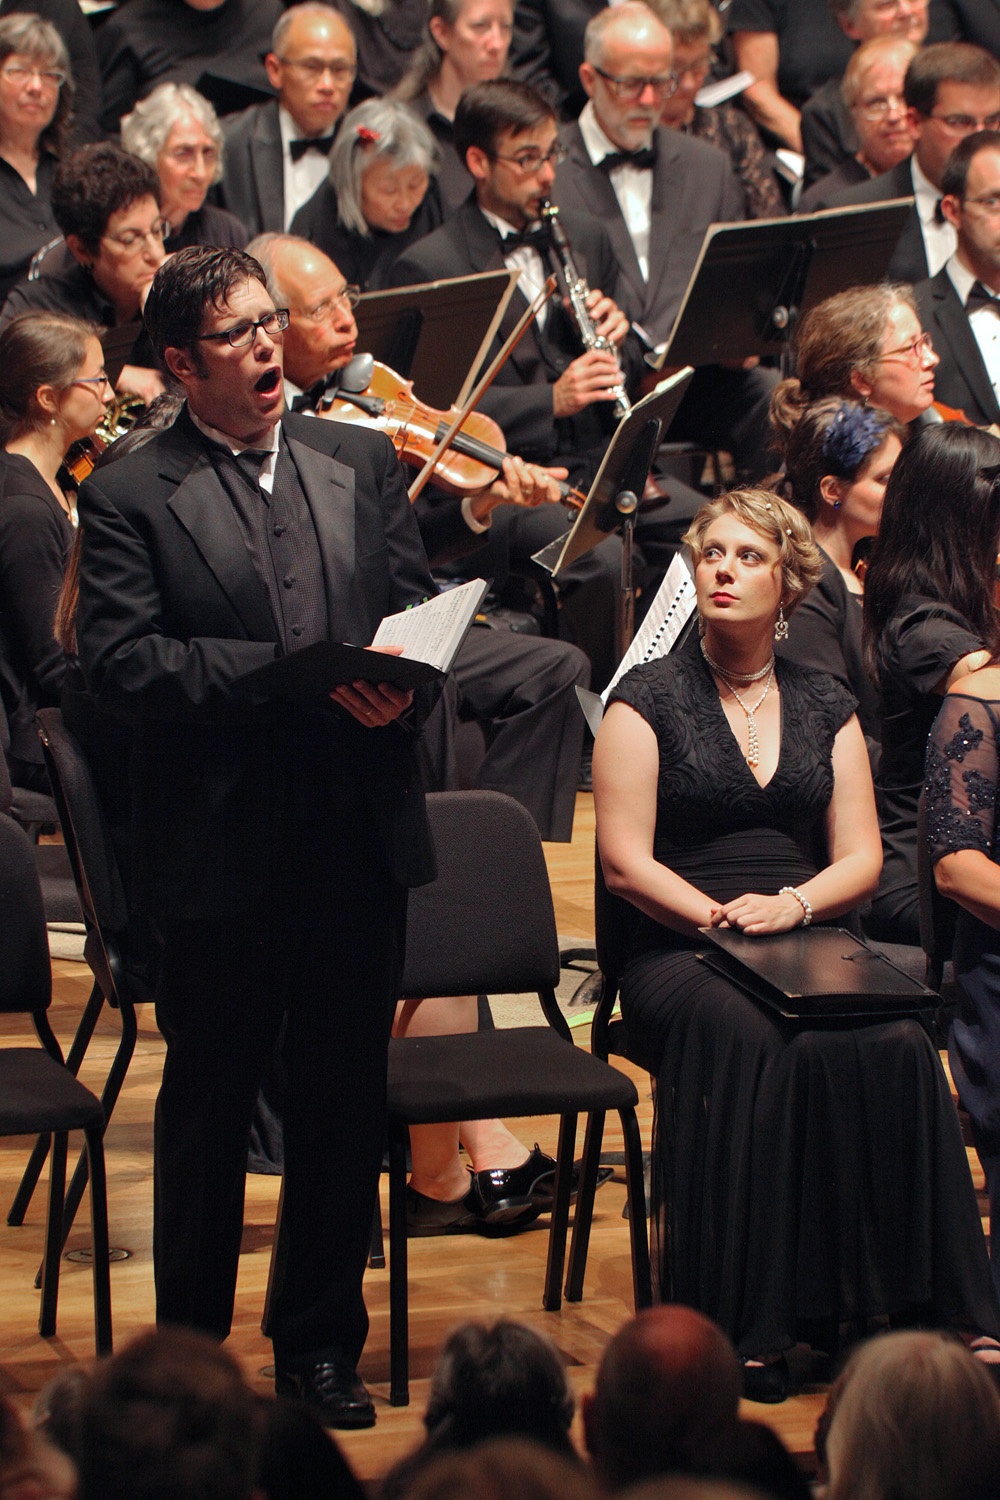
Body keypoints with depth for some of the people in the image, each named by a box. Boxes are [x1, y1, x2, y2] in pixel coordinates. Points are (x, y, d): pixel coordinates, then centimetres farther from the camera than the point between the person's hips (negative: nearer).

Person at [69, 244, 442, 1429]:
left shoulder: (361, 463, 10)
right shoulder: (128, 497, -5)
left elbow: (420, 613, 10)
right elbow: (120, 663, -15)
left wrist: (400, 694, -13)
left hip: (358, 839, 4)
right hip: (217, 853, -4)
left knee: (344, 1100, 11)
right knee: (207, 1106, 9)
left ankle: (320, 1342, 25)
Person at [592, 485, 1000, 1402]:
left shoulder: (826, 707, 17)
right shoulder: (648, 700, 6)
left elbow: (861, 859, 11)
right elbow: (626, 863, -2)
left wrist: (791, 904, -10)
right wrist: (720, 917, -17)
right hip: (677, 951, -3)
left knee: (895, 1044, -30)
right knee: (748, 1039, -37)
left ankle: (923, 1308, -28)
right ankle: (743, 1325, -36)